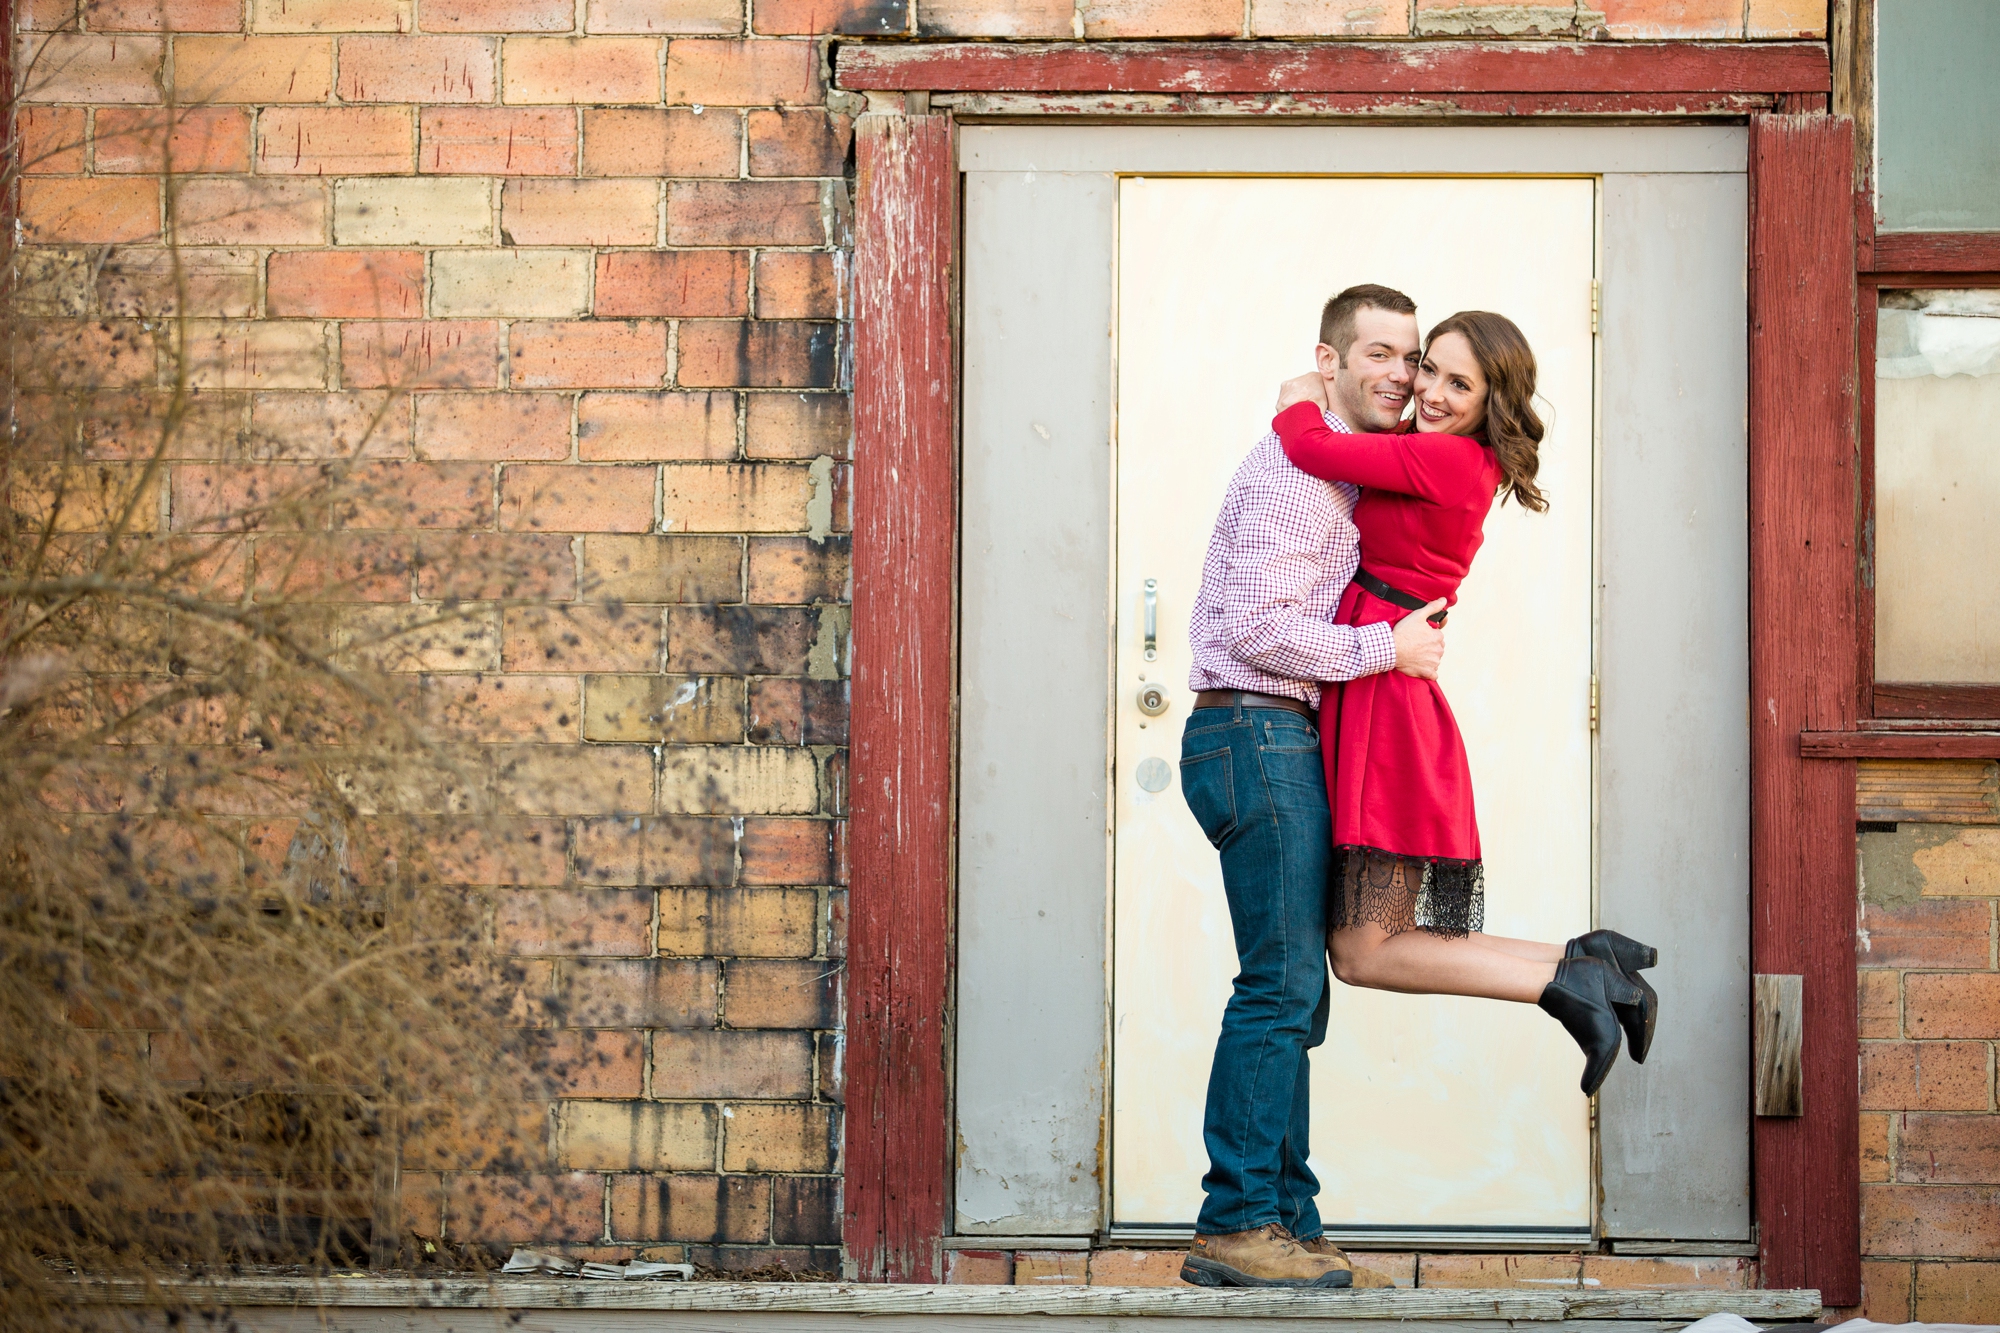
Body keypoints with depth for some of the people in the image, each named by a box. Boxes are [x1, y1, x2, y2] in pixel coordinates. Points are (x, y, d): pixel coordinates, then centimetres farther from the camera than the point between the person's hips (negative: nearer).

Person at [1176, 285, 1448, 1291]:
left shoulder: (1345, 470, 21)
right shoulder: (1298, 470, -12)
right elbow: (1257, 629, -20)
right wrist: (1386, 649, -13)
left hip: (1285, 742, 11)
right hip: (1259, 730, -11)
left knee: (1293, 991, 9)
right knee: (1281, 983, -12)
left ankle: (1283, 1216, 12)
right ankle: (1235, 1225, -11)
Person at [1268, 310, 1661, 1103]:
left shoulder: (1449, 460, -12)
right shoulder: (1463, 469, 17)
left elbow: (1315, 450, -13)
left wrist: (1296, 405, 7)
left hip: (1386, 703, -10)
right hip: (1368, 704, 10)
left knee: (1365, 953, -7)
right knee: (1367, 944, 10)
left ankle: (1572, 982, -4)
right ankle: (1589, 965, 11)